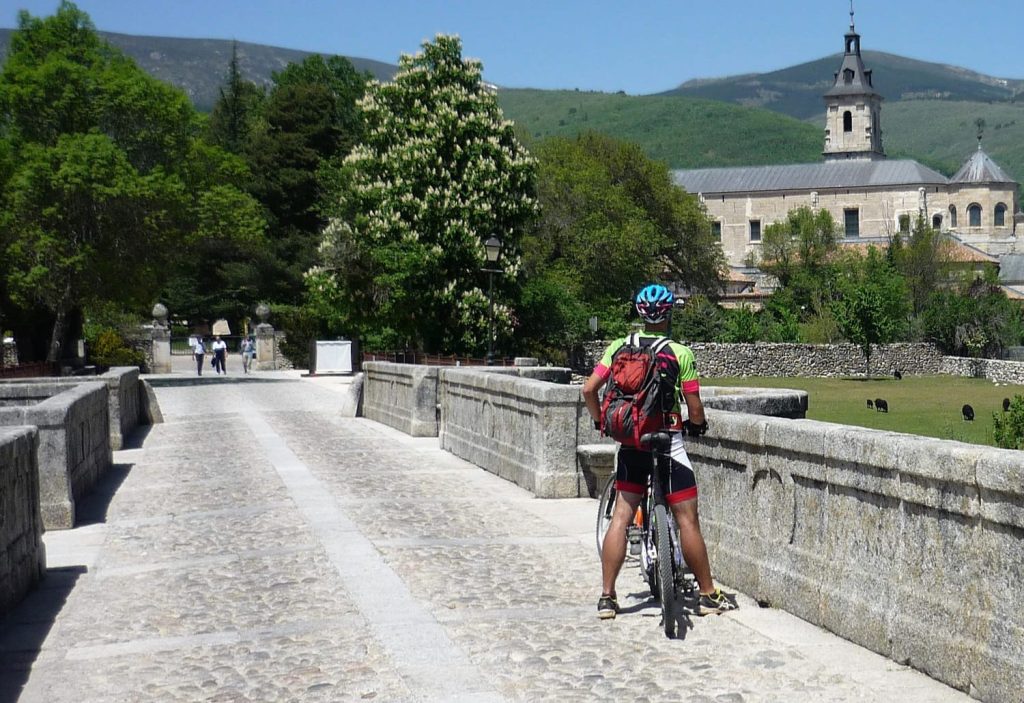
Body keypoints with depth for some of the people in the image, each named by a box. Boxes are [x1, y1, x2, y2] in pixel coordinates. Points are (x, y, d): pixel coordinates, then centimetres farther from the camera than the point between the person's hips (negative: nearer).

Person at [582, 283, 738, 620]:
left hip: (630, 443, 3)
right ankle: (708, 595, 14)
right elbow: (694, 407, -7)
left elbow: (589, 389, -4)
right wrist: (698, 424, 15)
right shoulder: (680, 353, -8)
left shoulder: (619, 347, 1)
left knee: (621, 518, 8)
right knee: (687, 520, 5)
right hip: (668, 443, -3)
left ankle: (607, 597, 7)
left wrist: (600, 421, 13)